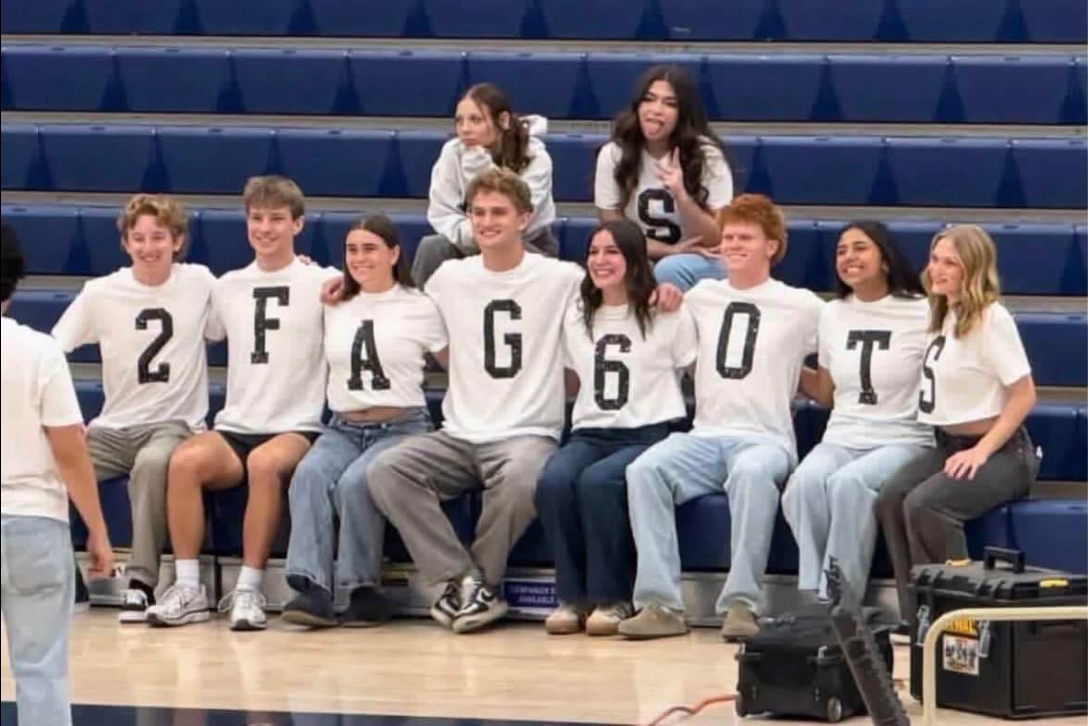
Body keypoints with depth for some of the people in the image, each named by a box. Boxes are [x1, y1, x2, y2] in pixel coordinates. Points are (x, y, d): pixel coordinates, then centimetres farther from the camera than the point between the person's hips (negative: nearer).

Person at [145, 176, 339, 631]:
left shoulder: (323, 283, 5)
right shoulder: (228, 287, 18)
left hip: (297, 428, -3)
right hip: (235, 427, 3)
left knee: (265, 463, -37)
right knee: (185, 460, -29)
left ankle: (248, 590, -29)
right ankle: (188, 590, -25)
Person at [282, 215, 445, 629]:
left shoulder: (420, 309, 6)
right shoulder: (334, 308, 16)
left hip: (403, 428, -3)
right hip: (343, 429, 3)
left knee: (355, 482, -33)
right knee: (309, 475, -30)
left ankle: (363, 590, -21)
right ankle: (312, 588, -38)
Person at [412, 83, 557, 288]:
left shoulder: (535, 158, -22)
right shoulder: (453, 152, -14)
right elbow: (441, 213, -15)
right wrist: (469, 233, -36)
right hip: (471, 246, 2)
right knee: (431, 247, -26)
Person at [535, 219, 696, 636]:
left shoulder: (667, 316, 5)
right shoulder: (576, 316, 20)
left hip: (649, 435, -4)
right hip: (589, 434, 4)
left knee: (598, 481, -36)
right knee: (553, 481, -31)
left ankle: (613, 598, -24)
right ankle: (573, 597, -22)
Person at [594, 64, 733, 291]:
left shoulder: (707, 156, -11)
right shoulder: (613, 155, -6)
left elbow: (717, 240, -13)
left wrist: (681, 196, -30)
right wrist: (671, 250, -15)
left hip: (701, 264, -2)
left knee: (669, 271, -35)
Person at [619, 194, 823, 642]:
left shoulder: (801, 307, 11)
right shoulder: (700, 298, 20)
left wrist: (790, 372, 5)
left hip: (766, 439, -3)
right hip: (705, 435, 3)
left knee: (753, 471, -40)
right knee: (644, 470, -29)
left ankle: (742, 603, -38)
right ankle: (661, 604, -33)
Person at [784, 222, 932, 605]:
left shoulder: (921, 314, -1)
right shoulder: (832, 314, 16)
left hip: (903, 442, -4)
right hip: (842, 440, 4)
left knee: (848, 482, -36)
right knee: (807, 480, -31)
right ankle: (813, 595, -27)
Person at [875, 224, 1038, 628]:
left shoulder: (990, 318, -12)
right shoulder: (944, 316, 12)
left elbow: (1024, 395, -15)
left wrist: (981, 452, -20)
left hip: (1000, 454, -7)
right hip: (950, 446, 7)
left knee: (924, 504, -29)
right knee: (889, 499, -18)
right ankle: (915, 616, -16)